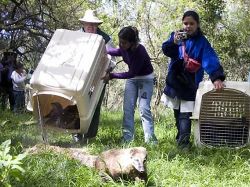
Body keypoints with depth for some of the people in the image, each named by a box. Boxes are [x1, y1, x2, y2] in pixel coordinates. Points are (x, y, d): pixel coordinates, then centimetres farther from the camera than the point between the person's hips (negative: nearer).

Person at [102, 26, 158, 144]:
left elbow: (132, 73, -29)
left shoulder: (140, 51, -32)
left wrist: (112, 76, -31)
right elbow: (116, 51, 14)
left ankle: (150, 139, -13)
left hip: (146, 79, -6)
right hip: (132, 79, 6)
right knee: (128, 108, 0)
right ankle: (127, 138, 2)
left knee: (144, 108, -15)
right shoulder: (124, 48, -13)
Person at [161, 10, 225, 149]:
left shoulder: (201, 42, -10)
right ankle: (181, 137, 28)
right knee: (177, 111, 14)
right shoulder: (177, 35, 1)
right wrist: (173, 42, -28)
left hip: (190, 83, -4)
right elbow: (166, 50, -7)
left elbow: (210, 60, -22)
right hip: (175, 80, 4)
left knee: (185, 113, -12)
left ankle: (183, 141, -15)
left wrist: (217, 77, -38)